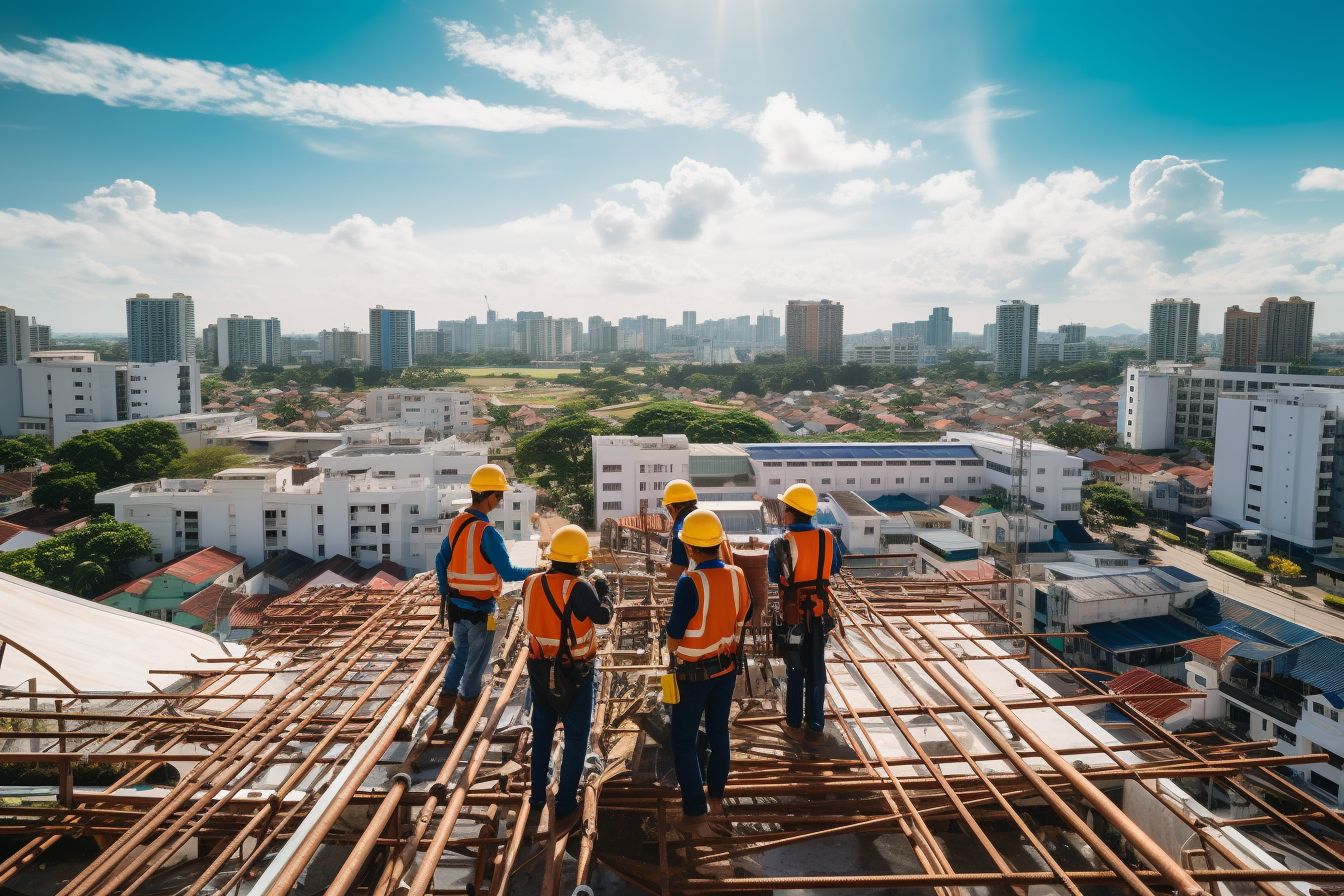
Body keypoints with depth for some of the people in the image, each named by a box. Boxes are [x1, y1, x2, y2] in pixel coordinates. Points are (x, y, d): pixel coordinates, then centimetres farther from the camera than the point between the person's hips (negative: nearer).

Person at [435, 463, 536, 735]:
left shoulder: (456, 522, 0)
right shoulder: (487, 532, -24)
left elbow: (441, 561, 8)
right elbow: (507, 573, -24)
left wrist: (444, 593, 19)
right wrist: (533, 572, -10)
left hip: (456, 605, 7)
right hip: (479, 610, -7)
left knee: (459, 654, 25)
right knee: (475, 664, 11)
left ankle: (444, 707, 30)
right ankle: (461, 721, 24)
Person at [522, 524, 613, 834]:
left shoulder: (531, 583, -8)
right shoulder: (579, 588, -25)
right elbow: (603, 616, -16)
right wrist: (604, 589, 1)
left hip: (540, 670, 5)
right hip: (575, 674, -5)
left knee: (542, 733, 21)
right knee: (575, 738, 10)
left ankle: (537, 799, 32)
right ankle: (565, 807, 15)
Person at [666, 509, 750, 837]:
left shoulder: (690, 583, -28)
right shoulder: (737, 576, -11)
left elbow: (673, 639, -21)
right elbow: (744, 616, 8)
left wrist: (673, 650, 0)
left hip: (694, 672, -5)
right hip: (728, 666, 6)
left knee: (683, 741, 9)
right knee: (718, 731, 22)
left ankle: (696, 815, 11)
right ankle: (716, 796, 38)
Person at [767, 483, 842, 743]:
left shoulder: (782, 543, -19)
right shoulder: (828, 538, -7)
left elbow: (773, 576, -7)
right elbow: (834, 568, 8)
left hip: (794, 611, -3)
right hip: (819, 609, 3)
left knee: (796, 668, 12)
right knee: (816, 668, 14)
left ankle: (795, 724, 23)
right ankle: (815, 725, 22)